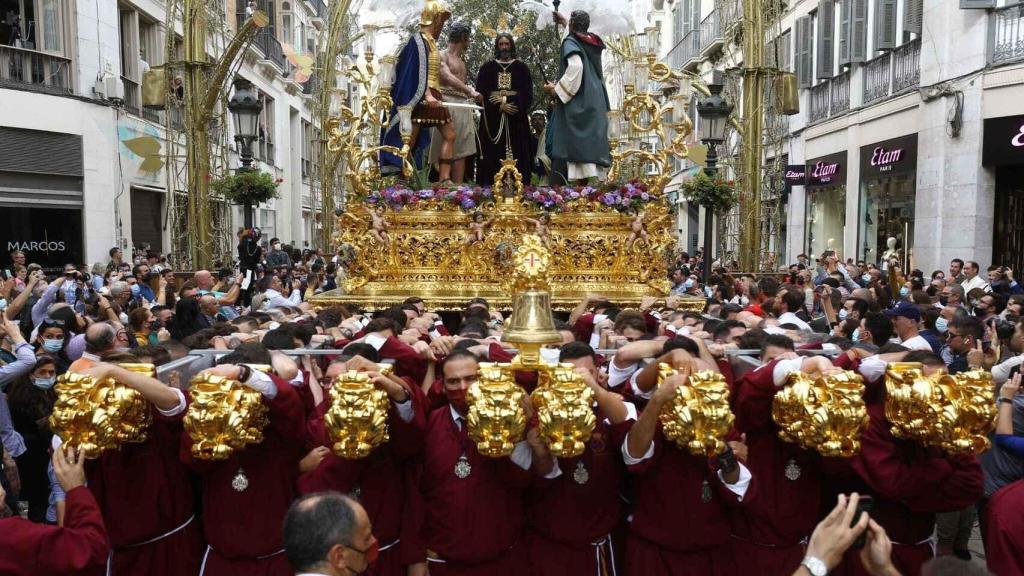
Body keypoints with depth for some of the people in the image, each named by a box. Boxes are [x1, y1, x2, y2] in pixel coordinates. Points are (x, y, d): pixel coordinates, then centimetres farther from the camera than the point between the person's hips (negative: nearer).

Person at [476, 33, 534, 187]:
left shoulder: (522, 68, 10)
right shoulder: (487, 68, 12)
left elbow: (527, 94, 2)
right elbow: (481, 92, 2)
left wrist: (504, 99, -10)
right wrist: (500, 106, -11)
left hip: (516, 118, 0)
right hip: (492, 118, 0)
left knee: (516, 153, -6)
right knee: (493, 153, -6)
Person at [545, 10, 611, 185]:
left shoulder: (570, 42, -4)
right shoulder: (593, 42, 18)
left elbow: (575, 67, -22)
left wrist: (557, 90, -14)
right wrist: (565, 23, 55)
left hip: (577, 103, -7)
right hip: (595, 102, 7)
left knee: (576, 145, -14)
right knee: (591, 143, 4)